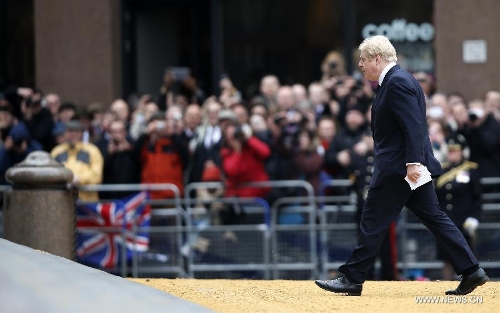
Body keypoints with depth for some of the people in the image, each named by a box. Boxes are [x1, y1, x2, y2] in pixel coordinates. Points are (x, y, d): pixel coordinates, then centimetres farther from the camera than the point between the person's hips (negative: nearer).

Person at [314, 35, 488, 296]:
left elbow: (413, 126, -23)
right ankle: (470, 271, 4)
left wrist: (413, 162, -28)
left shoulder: (397, 82, -15)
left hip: (398, 167, -11)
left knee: (373, 222, -3)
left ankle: (351, 279, 3)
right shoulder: (397, 79, 17)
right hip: (410, 166, 11)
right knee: (434, 218, 8)